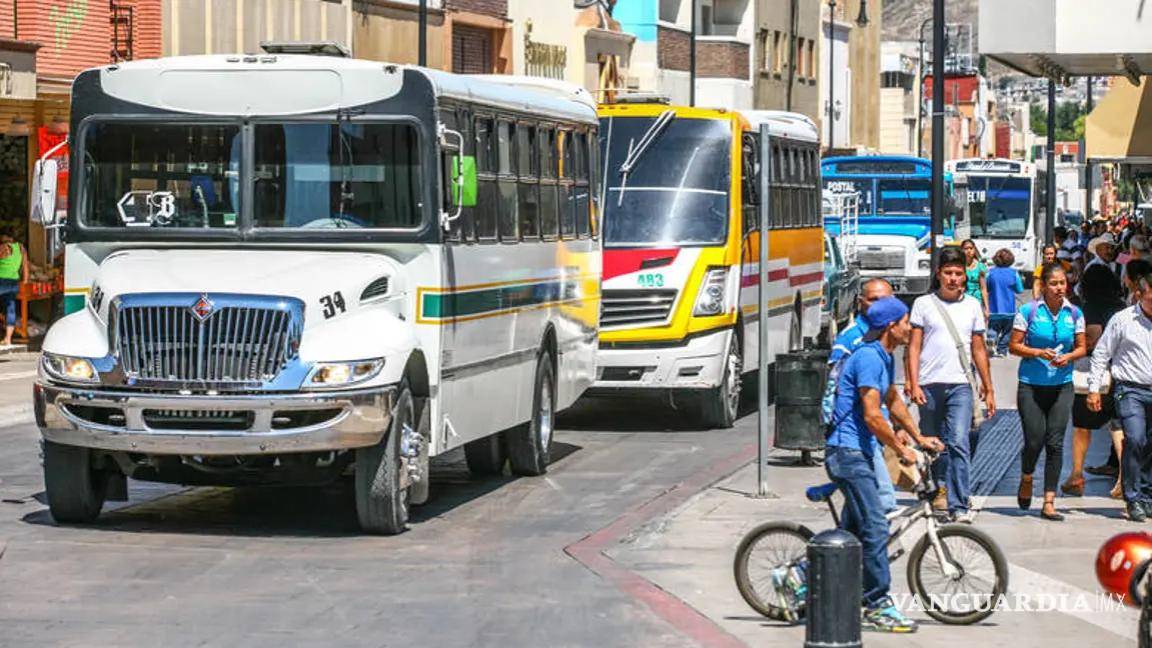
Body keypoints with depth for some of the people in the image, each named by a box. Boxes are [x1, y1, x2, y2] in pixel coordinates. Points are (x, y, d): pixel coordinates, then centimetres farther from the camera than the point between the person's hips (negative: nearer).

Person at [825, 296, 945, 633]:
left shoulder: (884, 358, 14)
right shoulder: (868, 358, -18)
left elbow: (893, 402, 29)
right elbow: (872, 416, -22)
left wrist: (919, 437, 24)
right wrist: (901, 449, -12)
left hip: (859, 452, 11)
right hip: (848, 452, -11)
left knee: (852, 529, 14)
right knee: (875, 528, -12)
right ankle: (878, 605, -10)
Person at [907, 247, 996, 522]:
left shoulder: (972, 305, 13)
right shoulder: (924, 304, 7)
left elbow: (979, 349, 17)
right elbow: (914, 346, 4)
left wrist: (988, 389, 15)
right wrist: (913, 384, -6)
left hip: (960, 385, 0)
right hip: (929, 385, 0)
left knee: (959, 443, -13)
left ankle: (959, 505, -16)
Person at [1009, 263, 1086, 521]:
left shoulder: (1074, 313, 5)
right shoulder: (1028, 311, -4)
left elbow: (1082, 348, 11)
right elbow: (1014, 345, -1)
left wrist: (1069, 357, -10)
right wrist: (1039, 353, -17)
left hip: (1061, 386, 2)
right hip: (1031, 385, -2)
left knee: (1055, 443, -3)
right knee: (1034, 440, -7)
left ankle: (1049, 503, 1)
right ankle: (1026, 480, 27)